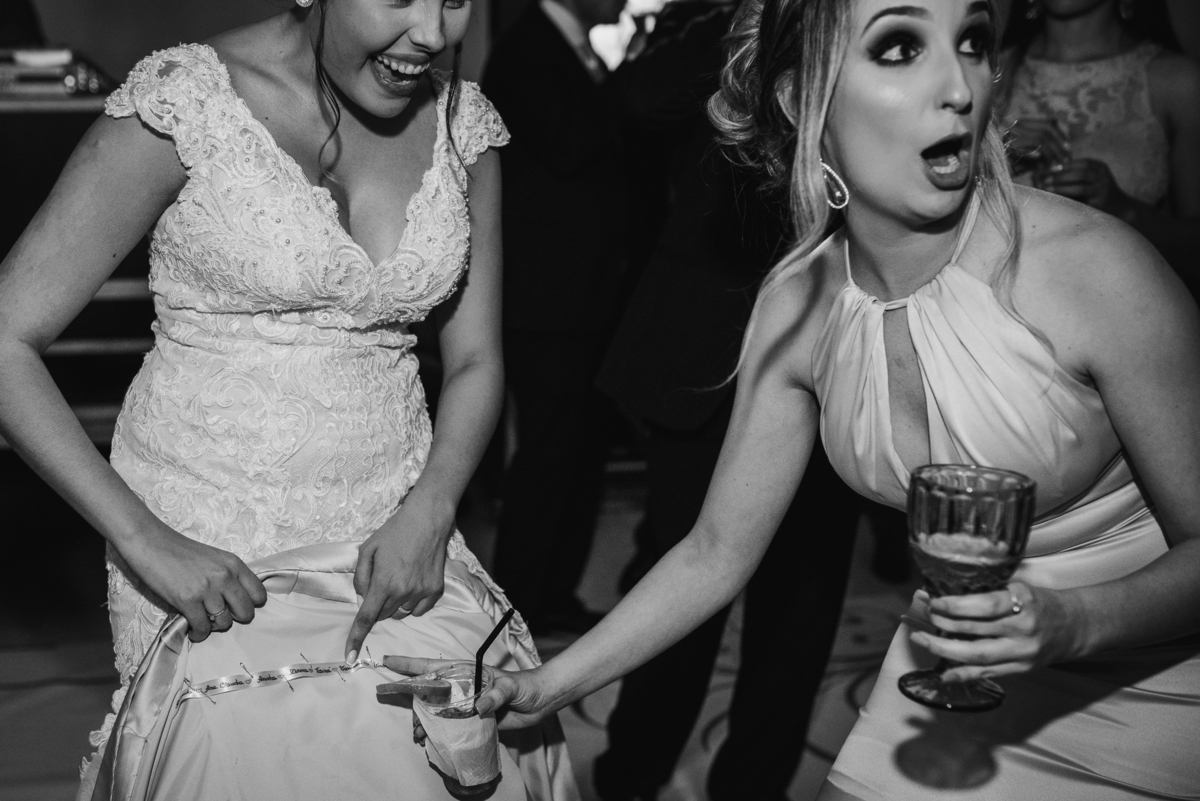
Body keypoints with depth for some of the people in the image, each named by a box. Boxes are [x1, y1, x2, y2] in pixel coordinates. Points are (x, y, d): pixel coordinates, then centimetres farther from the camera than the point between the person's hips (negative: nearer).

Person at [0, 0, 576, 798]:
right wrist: (143, 538, -19)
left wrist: (429, 511, -12)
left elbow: (476, 363, 6)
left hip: (393, 523, 4)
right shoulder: (187, 102, -14)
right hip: (205, 536, -3)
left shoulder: (462, 120, 0)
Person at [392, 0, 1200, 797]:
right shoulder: (798, 304, -12)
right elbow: (716, 552, -3)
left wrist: (1069, 624, -31)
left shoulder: (1095, 267, -24)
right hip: (961, 675, 3)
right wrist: (544, 687, -7)